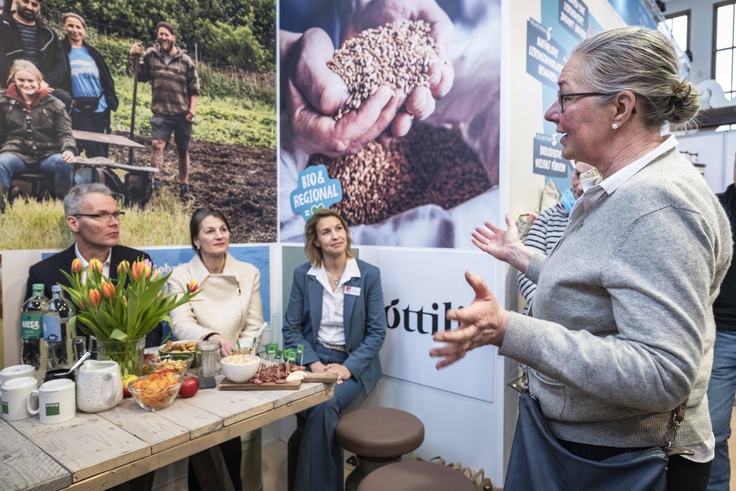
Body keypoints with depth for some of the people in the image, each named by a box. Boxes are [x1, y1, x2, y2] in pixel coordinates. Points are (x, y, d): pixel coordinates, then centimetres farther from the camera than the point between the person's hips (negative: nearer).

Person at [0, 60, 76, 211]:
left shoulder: (53, 103, 10)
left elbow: (65, 133, 4)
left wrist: (69, 149, -18)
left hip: (47, 155, 0)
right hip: (17, 153, 1)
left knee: (64, 162, -34)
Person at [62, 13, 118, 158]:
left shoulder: (92, 53, 14)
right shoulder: (62, 50, 3)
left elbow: (106, 78, 15)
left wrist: (111, 100, 6)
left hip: (99, 107, 4)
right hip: (78, 109, -3)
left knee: (101, 149, 9)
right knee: (93, 150, -7)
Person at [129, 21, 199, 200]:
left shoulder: (185, 60, -1)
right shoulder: (151, 55, 1)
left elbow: (194, 87, 2)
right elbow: (142, 76, 8)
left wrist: (192, 110, -6)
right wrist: (134, 59, -6)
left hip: (182, 114, 0)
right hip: (160, 113, 0)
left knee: (183, 150, 9)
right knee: (157, 145, -17)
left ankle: (184, 187, 20)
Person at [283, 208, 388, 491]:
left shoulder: (369, 274, -5)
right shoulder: (302, 275, 0)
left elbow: (377, 332, -6)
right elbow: (291, 328, 0)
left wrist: (348, 367, -17)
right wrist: (314, 364, -15)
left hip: (353, 364, -1)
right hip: (313, 360, 2)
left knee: (324, 409, -27)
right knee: (319, 413, -25)